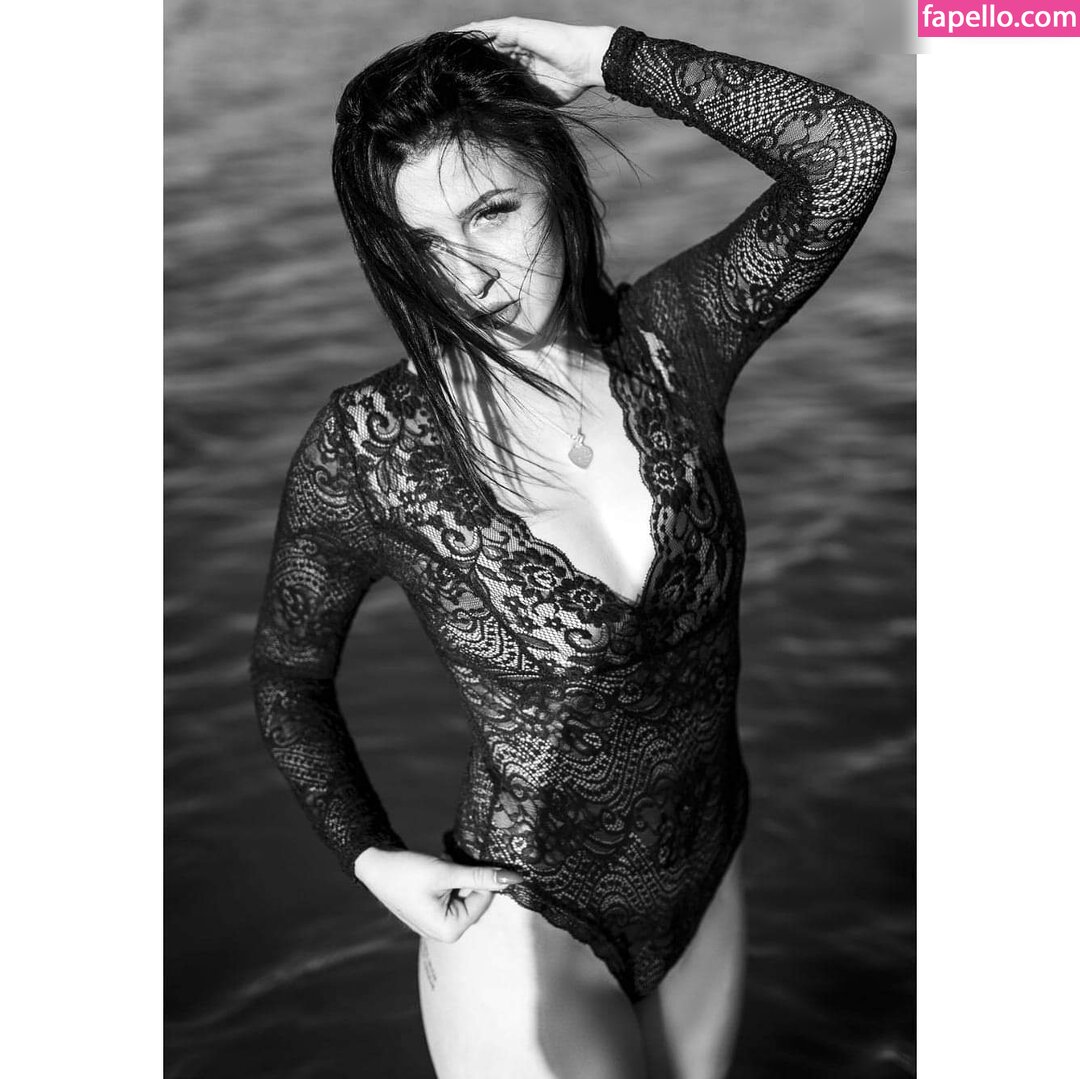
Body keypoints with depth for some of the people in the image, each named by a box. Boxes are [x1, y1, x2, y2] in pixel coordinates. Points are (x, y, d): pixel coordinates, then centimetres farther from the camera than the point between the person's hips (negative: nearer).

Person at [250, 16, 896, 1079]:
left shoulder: (669, 342, -11)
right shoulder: (368, 446, -19)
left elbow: (853, 147, -24)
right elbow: (287, 671, -3)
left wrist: (599, 56, -20)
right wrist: (372, 859, -11)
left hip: (705, 887, 4)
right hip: (523, 922, -4)